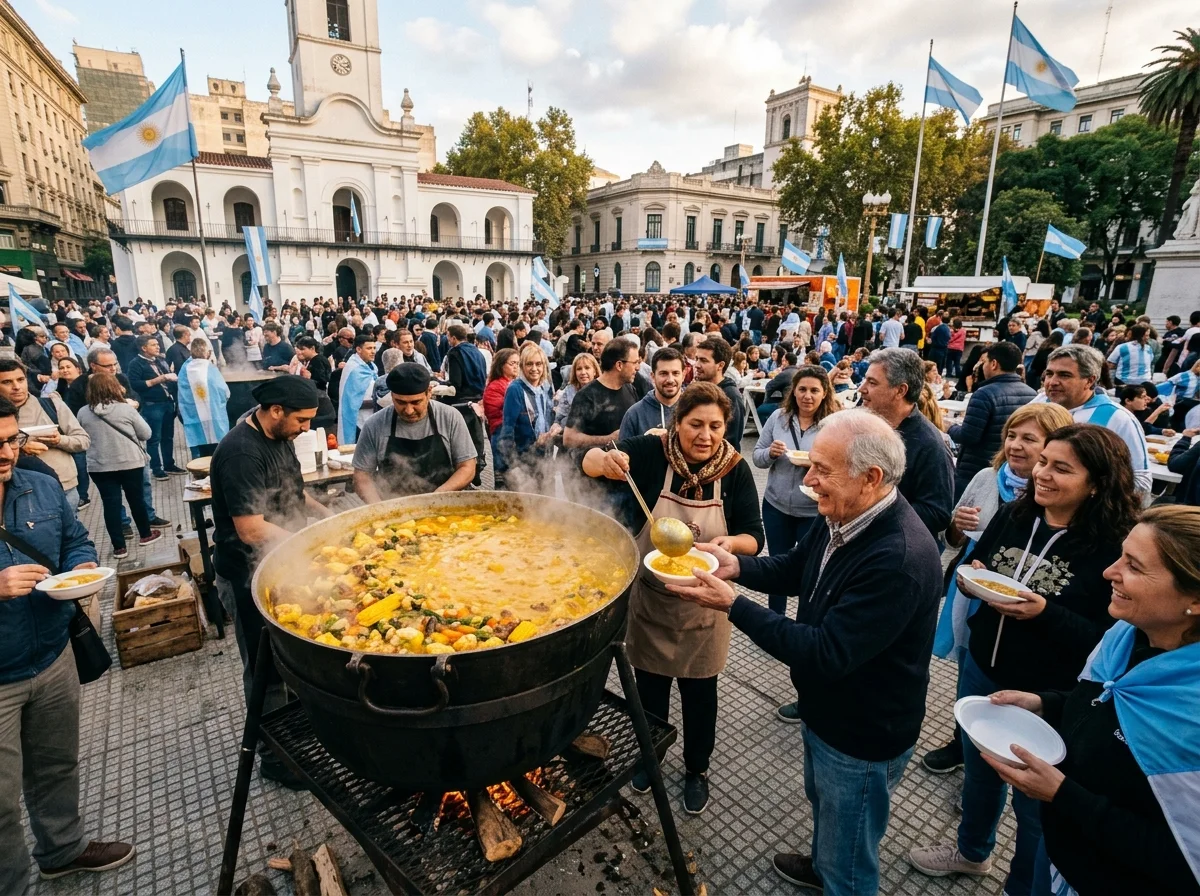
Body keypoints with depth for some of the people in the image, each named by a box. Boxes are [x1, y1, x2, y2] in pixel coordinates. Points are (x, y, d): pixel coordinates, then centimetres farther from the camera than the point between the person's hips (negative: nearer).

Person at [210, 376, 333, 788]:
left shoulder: (279, 438, 3)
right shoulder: (241, 452, -25)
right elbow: (252, 529, -28)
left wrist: (327, 515, 1)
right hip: (250, 579, -8)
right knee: (266, 670, 8)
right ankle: (273, 757, 27)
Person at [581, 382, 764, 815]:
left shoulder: (736, 470, -13)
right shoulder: (651, 452, -17)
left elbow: (754, 537, -9)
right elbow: (588, 462, -22)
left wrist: (731, 543, -32)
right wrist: (604, 459, -45)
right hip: (649, 597, 0)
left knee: (699, 691, 18)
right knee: (649, 685, 21)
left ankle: (697, 768, 45)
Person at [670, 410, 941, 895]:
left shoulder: (900, 560, -37)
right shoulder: (842, 518, -10)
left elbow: (826, 654, -35)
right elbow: (795, 567, 6)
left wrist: (733, 605, -32)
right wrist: (736, 566, -12)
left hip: (862, 738, -9)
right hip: (824, 711, 9)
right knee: (821, 800, 35)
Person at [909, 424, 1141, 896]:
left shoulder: (1115, 548, -19)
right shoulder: (1012, 516, -5)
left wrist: (1046, 614, -31)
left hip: (1049, 698, -5)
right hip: (981, 671, 5)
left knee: (1035, 800, 17)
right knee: (978, 769, 26)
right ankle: (972, 850, 54)